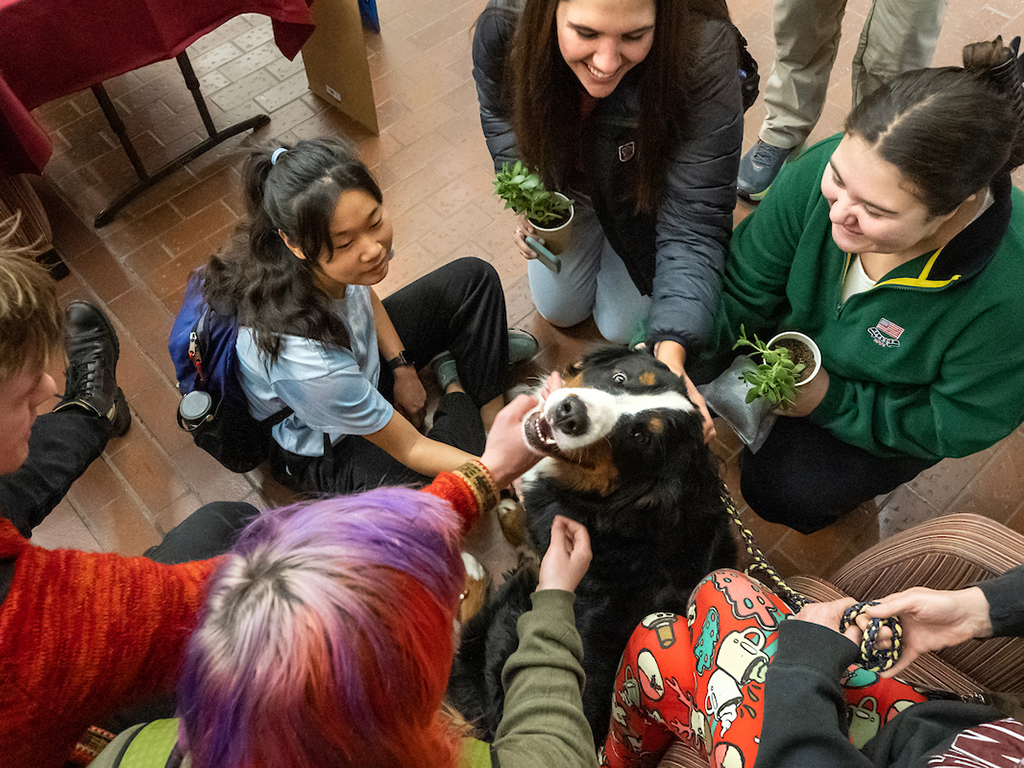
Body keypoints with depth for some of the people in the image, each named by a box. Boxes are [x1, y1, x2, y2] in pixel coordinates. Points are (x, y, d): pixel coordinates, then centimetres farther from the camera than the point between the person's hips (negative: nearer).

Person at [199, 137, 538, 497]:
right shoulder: (301, 357, -44)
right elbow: (408, 448, -31)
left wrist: (401, 366, -1)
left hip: (364, 358, 6)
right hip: (323, 447, -6)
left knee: (475, 278, 1)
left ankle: (494, 413, 14)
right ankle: (456, 386, 3)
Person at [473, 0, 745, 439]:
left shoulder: (703, 52, -41)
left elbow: (694, 223, -39)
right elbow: (501, 115, -8)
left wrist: (671, 352, -50)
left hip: (646, 187, -2)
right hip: (562, 181, 2)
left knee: (623, 327, 6)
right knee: (559, 310, 14)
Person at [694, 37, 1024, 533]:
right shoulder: (822, 168, -31)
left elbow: (958, 426, -22)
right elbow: (743, 288, -19)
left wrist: (833, 401, -28)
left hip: (893, 404, -3)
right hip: (801, 325, 4)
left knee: (780, 490, -17)